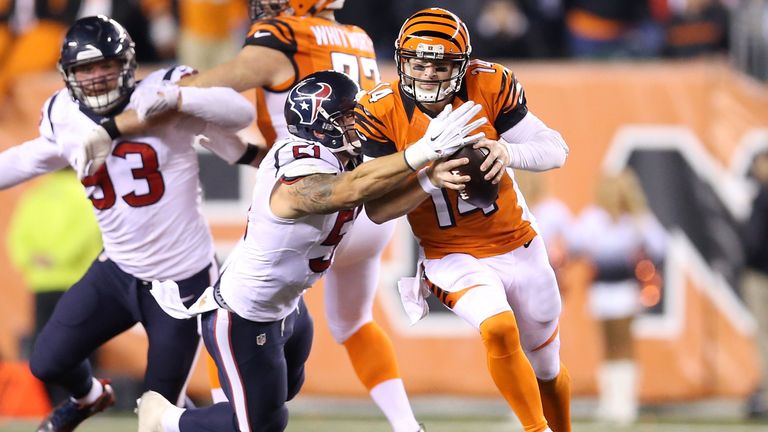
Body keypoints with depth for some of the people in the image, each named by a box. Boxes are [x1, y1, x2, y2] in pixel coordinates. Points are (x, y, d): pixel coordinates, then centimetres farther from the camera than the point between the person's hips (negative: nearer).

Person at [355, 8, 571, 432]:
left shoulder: (489, 87, -14)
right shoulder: (382, 113, -17)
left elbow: (556, 150, -11)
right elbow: (376, 209, -17)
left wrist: (507, 150, -32)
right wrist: (431, 179, -35)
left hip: (518, 247, 2)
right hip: (453, 257, -2)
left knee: (547, 369, 17)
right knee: (499, 330, -31)